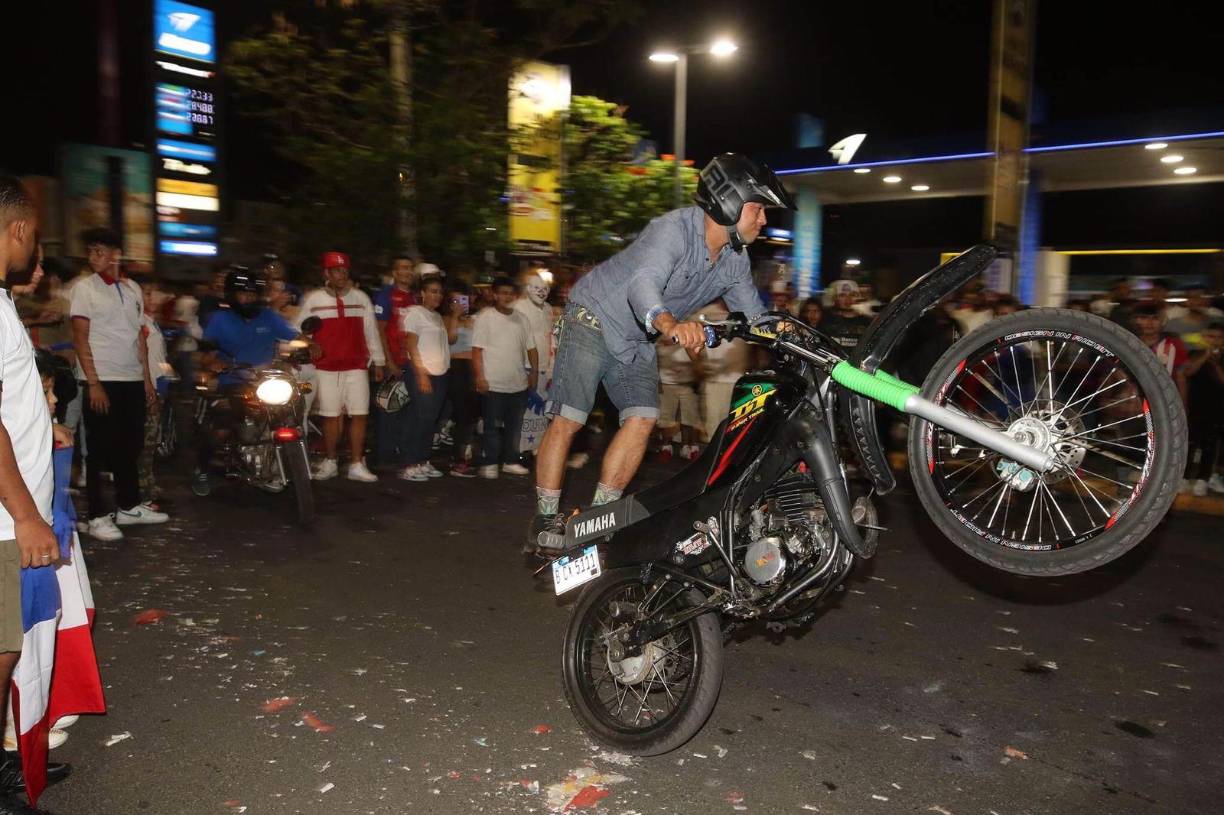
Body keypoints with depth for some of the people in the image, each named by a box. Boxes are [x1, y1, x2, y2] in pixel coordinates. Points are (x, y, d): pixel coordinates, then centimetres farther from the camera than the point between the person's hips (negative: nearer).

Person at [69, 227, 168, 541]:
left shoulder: (132, 289, 11)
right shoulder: (84, 288, -3)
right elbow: (80, 338, -7)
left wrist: (147, 378, 10)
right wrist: (93, 382, -15)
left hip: (132, 379, 5)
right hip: (102, 380, -5)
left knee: (131, 445, 11)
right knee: (100, 448, -2)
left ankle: (129, 506, 23)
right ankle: (97, 516, 5)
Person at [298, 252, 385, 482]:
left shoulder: (361, 297, 8)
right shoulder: (313, 300, 4)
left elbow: (371, 331, 11)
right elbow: (300, 332, 8)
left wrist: (378, 362, 11)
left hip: (357, 367, 1)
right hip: (326, 368, -1)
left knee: (359, 415, -3)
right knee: (330, 416, 4)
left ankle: (357, 465, 3)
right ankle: (330, 463, 17)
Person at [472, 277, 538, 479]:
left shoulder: (521, 319, 12)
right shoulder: (485, 317, -3)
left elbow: (531, 348, 15)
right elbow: (477, 349, -8)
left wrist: (534, 372, 8)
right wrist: (479, 377, -14)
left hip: (519, 384, 5)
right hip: (493, 385, -5)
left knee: (515, 426, 11)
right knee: (493, 426, 1)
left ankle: (510, 461, 22)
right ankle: (489, 464, 10)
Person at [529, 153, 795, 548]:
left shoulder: (735, 260, -3)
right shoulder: (675, 228, -27)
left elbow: (755, 315, 1)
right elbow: (643, 284, -44)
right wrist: (669, 325, -64)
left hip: (637, 339, 7)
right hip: (595, 318, -7)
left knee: (642, 419, -6)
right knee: (569, 420, -10)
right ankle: (545, 520, 1)